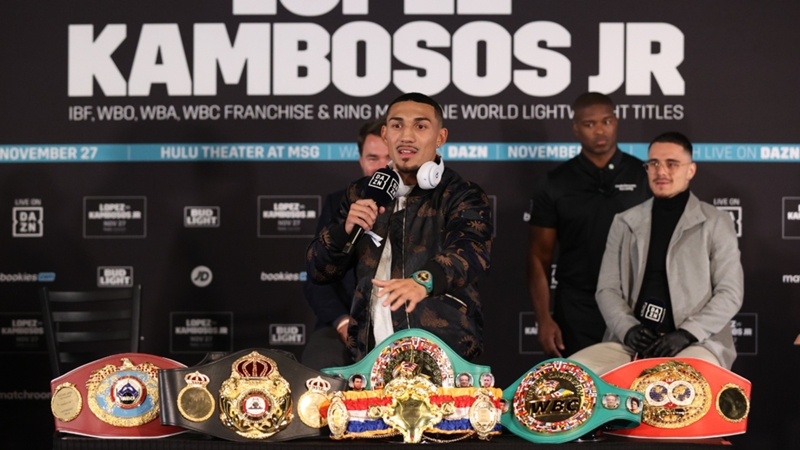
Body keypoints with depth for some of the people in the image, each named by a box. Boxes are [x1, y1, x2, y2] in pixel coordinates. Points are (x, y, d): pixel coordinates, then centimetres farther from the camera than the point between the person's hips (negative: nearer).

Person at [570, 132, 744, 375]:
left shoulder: (716, 223, 7)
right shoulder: (624, 223, 16)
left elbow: (730, 293, 1)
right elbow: (607, 289, 11)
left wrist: (686, 334, -13)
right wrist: (628, 329, -8)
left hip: (696, 343, -3)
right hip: (631, 344, 3)